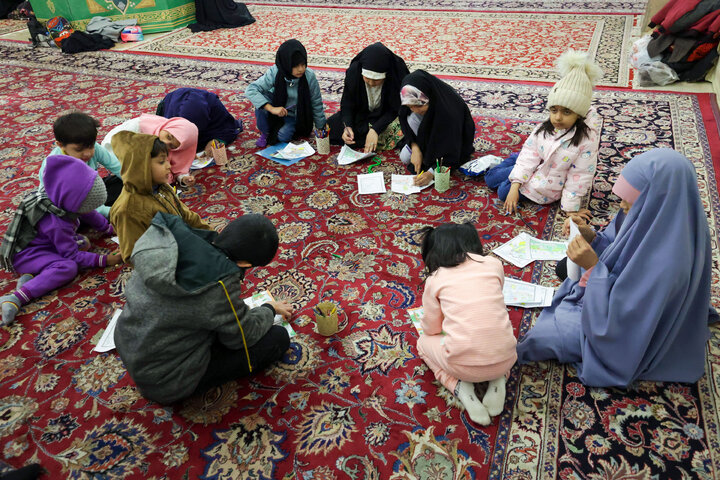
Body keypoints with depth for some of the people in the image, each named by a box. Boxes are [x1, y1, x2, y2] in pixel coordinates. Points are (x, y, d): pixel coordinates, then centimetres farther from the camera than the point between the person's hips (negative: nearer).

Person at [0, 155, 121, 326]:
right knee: (68, 268, -31)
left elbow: (89, 215, 9)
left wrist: (110, 229, 12)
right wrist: (104, 260, -21)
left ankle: (31, 275, -8)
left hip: (39, 243, 10)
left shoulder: (64, 199, -12)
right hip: (23, 254, -10)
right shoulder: (57, 224, -34)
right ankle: (16, 298, -28)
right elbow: (73, 257, -23)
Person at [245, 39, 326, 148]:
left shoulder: (309, 76, -25)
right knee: (261, 99, -29)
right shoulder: (275, 72, -25)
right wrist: (272, 108, -39)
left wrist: (321, 128, -5)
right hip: (278, 108, 1)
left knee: (283, 136, -27)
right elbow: (250, 90, -29)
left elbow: (316, 103, -12)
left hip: (296, 116, -1)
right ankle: (265, 133, -5)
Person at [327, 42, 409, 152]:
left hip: (387, 117, -3)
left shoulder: (398, 75, -28)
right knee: (329, 129, -11)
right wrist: (347, 126, -31)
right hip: (361, 113, 4)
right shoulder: (354, 71, -21)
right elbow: (347, 104, -13)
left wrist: (375, 129, -35)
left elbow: (395, 110, -23)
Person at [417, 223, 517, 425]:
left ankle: (460, 387, 4)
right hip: (505, 360, 3)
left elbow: (431, 329, 11)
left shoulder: (435, 279, 1)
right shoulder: (494, 264, 7)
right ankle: (497, 381, 11)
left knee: (424, 342, 28)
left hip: (464, 365, -3)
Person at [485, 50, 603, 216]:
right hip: (536, 166, 5)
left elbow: (580, 177, -19)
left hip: (545, 187, -5)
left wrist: (571, 208, -16)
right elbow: (529, 156, -9)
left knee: (503, 191, -12)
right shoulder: (544, 128, -8)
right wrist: (515, 186, -17)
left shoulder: (586, 140, -24)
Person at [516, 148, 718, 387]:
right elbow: (620, 253, 0)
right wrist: (592, 238, -16)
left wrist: (593, 266, -36)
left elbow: (617, 320, -33)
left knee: (538, 335, -10)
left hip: (630, 338, -9)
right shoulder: (661, 217, -18)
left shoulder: (663, 263, -43)